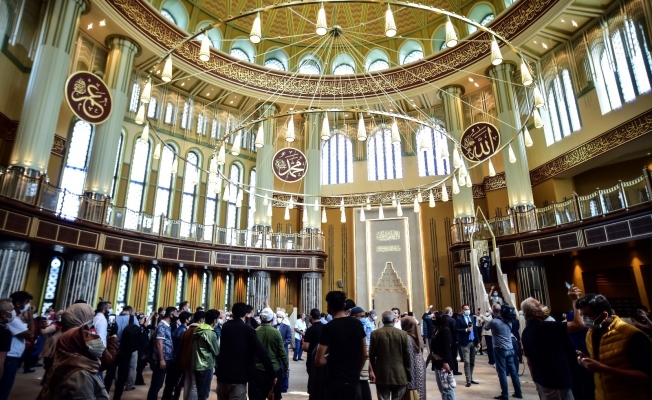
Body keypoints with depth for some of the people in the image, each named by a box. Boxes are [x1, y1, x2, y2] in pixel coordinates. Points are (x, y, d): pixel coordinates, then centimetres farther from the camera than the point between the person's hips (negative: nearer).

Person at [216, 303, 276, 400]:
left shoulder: (225, 326, 7)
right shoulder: (248, 329, -9)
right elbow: (261, 353, -14)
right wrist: (272, 375, -10)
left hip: (222, 374, 6)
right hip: (238, 377, -6)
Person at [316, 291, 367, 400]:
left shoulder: (328, 327, -14)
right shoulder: (357, 324, 0)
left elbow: (319, 361, -16)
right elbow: (364, 355, 8)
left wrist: (329, 358, 3)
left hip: (335, 383, -4)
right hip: (354, 382, 5)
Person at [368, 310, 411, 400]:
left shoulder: (375, 334, -4)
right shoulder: (403, 334, -5)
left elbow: (371, 355, 0)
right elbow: (408, 356, -2)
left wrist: (372, 371, 12)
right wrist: (409, 376, 6)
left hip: (382, 375, 0)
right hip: (399, 375, 0)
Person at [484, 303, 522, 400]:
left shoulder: (493, 321, -13)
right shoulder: (508, 321, 4)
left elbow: (485, 327, 5)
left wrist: (488, 322, 24)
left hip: (500, 350, -6)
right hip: (510, 349, 6)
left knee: (502, 372, 0)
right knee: (513, 371, 12)